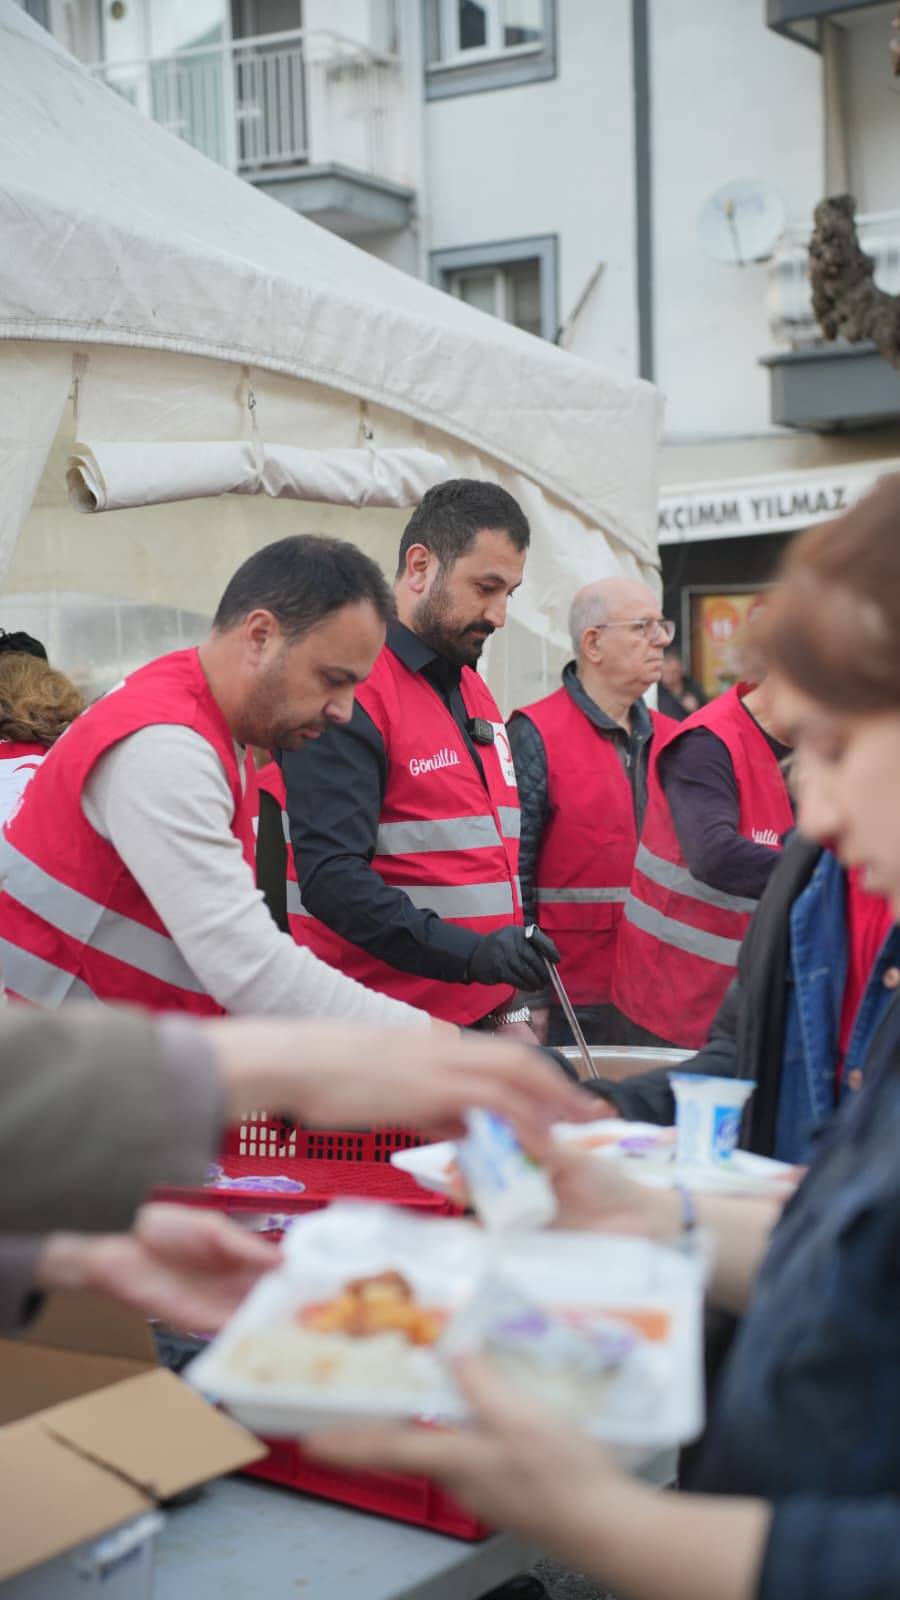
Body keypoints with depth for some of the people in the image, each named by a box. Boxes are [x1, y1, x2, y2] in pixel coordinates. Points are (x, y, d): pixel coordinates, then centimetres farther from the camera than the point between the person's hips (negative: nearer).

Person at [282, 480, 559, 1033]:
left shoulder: (477, 693, 14)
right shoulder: (352, 693, -14)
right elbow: (332, 878, -22)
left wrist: (508, 1007, 15)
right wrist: (471, 953, -28)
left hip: (479, 1022, 8)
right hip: (382, 1035, -8)